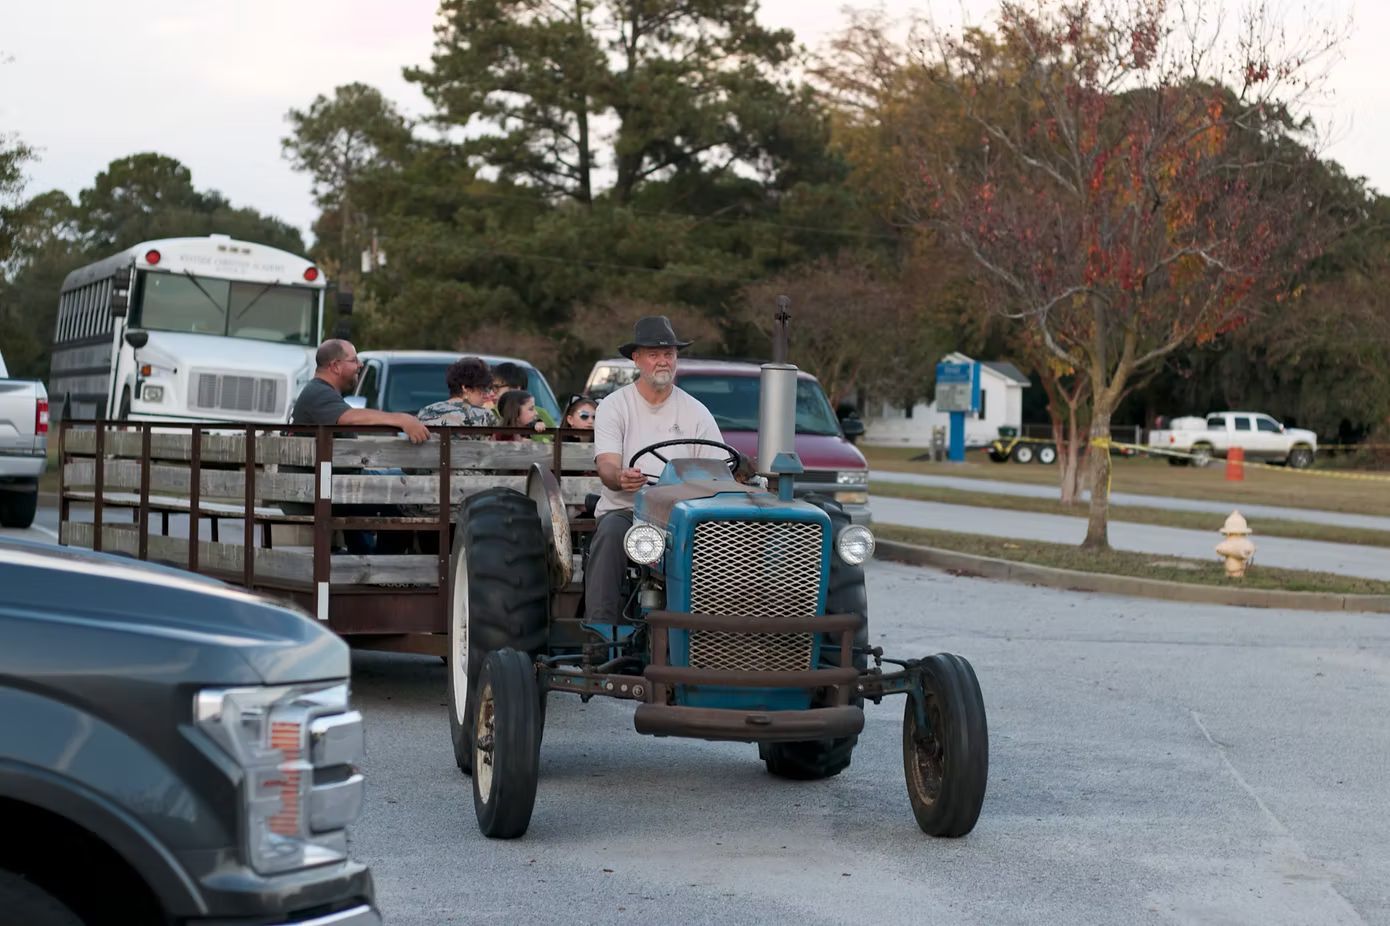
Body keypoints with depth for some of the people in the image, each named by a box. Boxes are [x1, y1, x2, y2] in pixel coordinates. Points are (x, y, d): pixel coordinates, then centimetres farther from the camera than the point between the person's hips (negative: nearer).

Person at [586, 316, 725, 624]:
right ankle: (601, 623, -37)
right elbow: (606, 466, -8)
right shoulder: (614, 406, 6)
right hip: (624, 508, -1)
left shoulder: (697, 412, 11)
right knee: (611, 530, -36)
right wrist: (620, 478, -34)